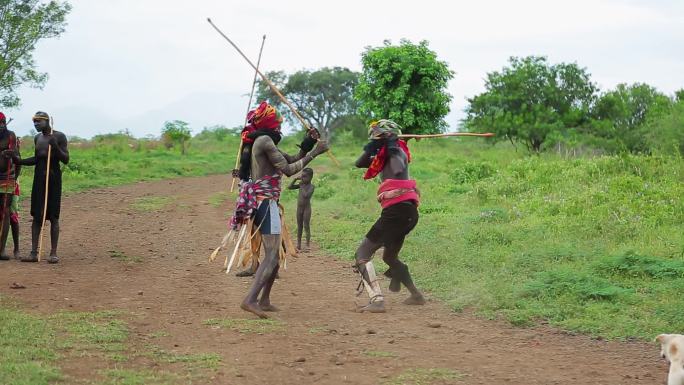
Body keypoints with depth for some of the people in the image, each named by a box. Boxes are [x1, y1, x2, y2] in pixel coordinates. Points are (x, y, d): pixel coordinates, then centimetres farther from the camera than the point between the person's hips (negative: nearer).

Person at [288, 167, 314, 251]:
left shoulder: (311, 187, -12)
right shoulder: (300, 185, 7)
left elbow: (306, 195, -27)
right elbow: (290, 187, 7)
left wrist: (302, 187, -18)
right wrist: (295, 179, -3)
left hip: (307, 208, -6)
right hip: (299, 208, 6)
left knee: (306, 226, -4)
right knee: (299, 226, 10)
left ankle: (308, 244, 0)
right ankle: (298, 244, 14)